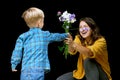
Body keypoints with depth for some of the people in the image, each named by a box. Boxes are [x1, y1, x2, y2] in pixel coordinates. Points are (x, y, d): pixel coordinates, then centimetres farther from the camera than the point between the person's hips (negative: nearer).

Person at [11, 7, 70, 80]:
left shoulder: (23, 37, 4)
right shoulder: (45, 35, 9)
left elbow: (17, 53, 2)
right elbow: (56, 36, 28)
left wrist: (14, 65, 14)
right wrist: (66, 35, 47)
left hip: (25, 71, 1)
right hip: (39, 70, -1)